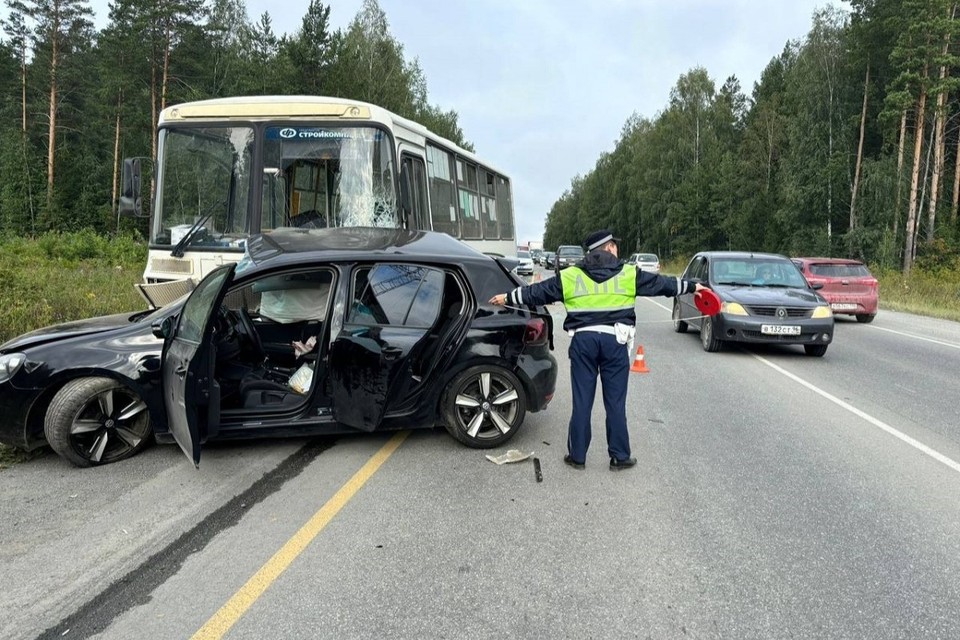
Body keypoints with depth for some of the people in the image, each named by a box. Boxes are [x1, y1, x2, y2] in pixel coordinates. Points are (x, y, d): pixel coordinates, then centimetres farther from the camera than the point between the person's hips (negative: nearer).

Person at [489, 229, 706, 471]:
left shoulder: (570, 276, 7)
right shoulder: (629, 274, 4)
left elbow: (537, 291, 11)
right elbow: (662, 283, 13)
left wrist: (508, 297, 23)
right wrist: (692, 286, 26)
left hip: (583, 340, 1)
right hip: (614, 340, -1)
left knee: (582, 402, 8)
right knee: (615, 402, 7)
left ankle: (577, 455, 15)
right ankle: (619, 456, 16)